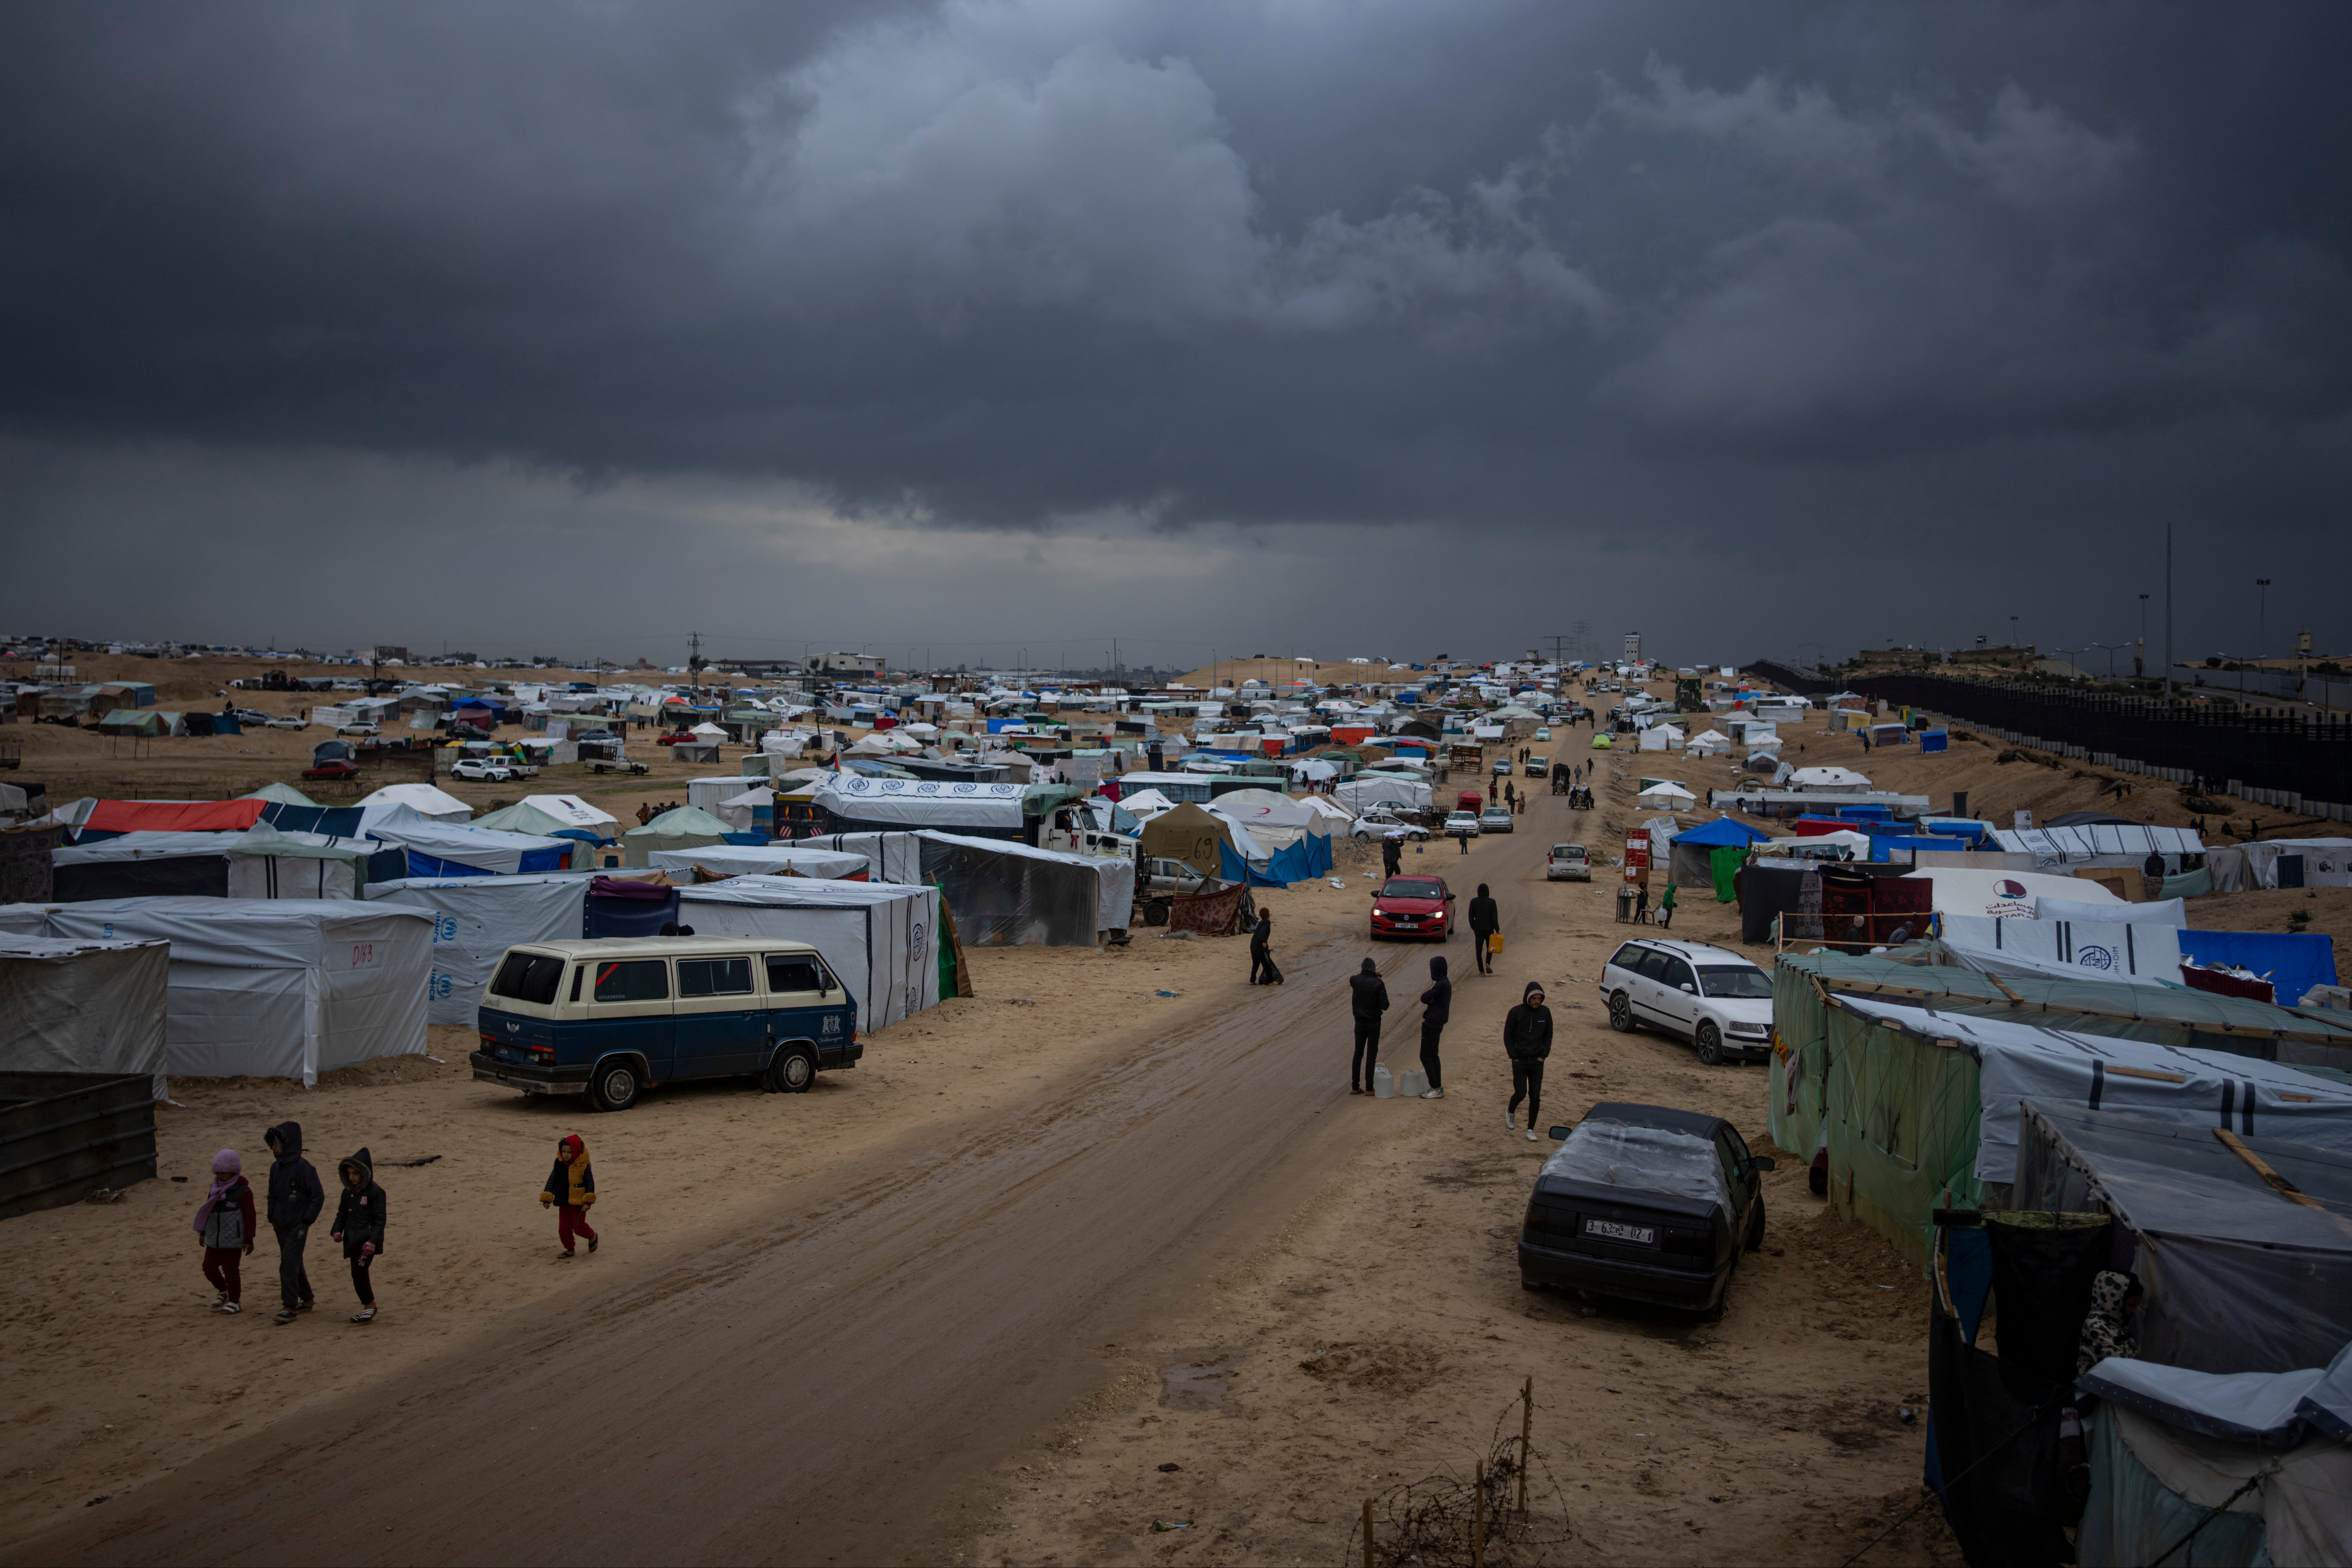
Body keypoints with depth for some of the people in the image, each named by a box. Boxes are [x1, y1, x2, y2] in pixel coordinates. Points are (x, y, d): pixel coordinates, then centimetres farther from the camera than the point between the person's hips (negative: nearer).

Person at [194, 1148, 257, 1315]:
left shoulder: (243, 1192, -13)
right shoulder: (215, 1188, 8)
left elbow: (250, 1217, -12)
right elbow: (209, 1211, 18)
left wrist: (249, 1240, -13)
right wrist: (203, 1233, 19)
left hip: (233, 1239, -7)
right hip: (214, 1239, 7)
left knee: (230, 1270, -3)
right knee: (209, 1267, 10)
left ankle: (235, 1302, 10)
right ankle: (223, 1291, 35)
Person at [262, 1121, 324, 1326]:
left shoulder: (303, 1167, -15)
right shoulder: (276, 1167, 7)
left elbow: (318, 1196, -13)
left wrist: (306, 1222, -14)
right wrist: (272, 1217, 11)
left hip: (298, 1226, -8)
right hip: (281, 1226, 8)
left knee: (288, 1266, -11)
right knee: (294, 1265, 15)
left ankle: (289, 1308, -7)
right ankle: (307, 1301, 27)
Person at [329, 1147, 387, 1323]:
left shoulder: (375, 1192, -9)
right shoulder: (348, 1192, 11)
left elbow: (380, 1220, -10)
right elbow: (342, 1213, 21)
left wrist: (373, 1241, -18)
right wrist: (337, 1231, 3)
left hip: (368, 1240, -7)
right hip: (352, 1240, 7)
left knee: (359, 1271, -17)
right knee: (358, 1274, 9)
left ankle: (369, 1305, -4)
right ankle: (368, 1307, 20)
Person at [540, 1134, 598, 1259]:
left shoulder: (583, 1166, -14)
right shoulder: (560, 1164, -1)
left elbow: (590, 1183, -11)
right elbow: (552, 1181, 5)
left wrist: (588, 1201, -17)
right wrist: (547, 1198, 0)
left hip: (579, 1202, -5)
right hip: (564, 1202, 5)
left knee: (579, 1227, -3)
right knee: (564, 1229, 7)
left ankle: (592, 1236, 28)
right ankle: (569, 1250, 27)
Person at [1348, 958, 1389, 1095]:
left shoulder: (1354, 980, -5)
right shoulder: (1378, 984, -17)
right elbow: (1385, 1006, -16)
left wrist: (1373, 975, 25)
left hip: (1359, 1022, 4)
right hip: (1374, 1023, -4)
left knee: (1358, 1053, 13)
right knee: (1371, 1055, 2)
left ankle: (1355, 1087, 15)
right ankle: (1369, 1088, 3)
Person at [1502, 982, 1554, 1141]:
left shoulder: (1545, 1012, 1)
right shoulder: (1516, 1012, -8)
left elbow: (1548, 1035, 11)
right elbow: (1508, 1036, -1)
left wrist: (1544, 1055, 0)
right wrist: (1514, 1057, -7)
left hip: (1537, 1062, 2)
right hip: (1520, 1061, -2)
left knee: (1536, 1097, -1)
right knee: (1521, 1093, -4)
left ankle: (1531, 1130, 9)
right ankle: (1511, 1111, 29)